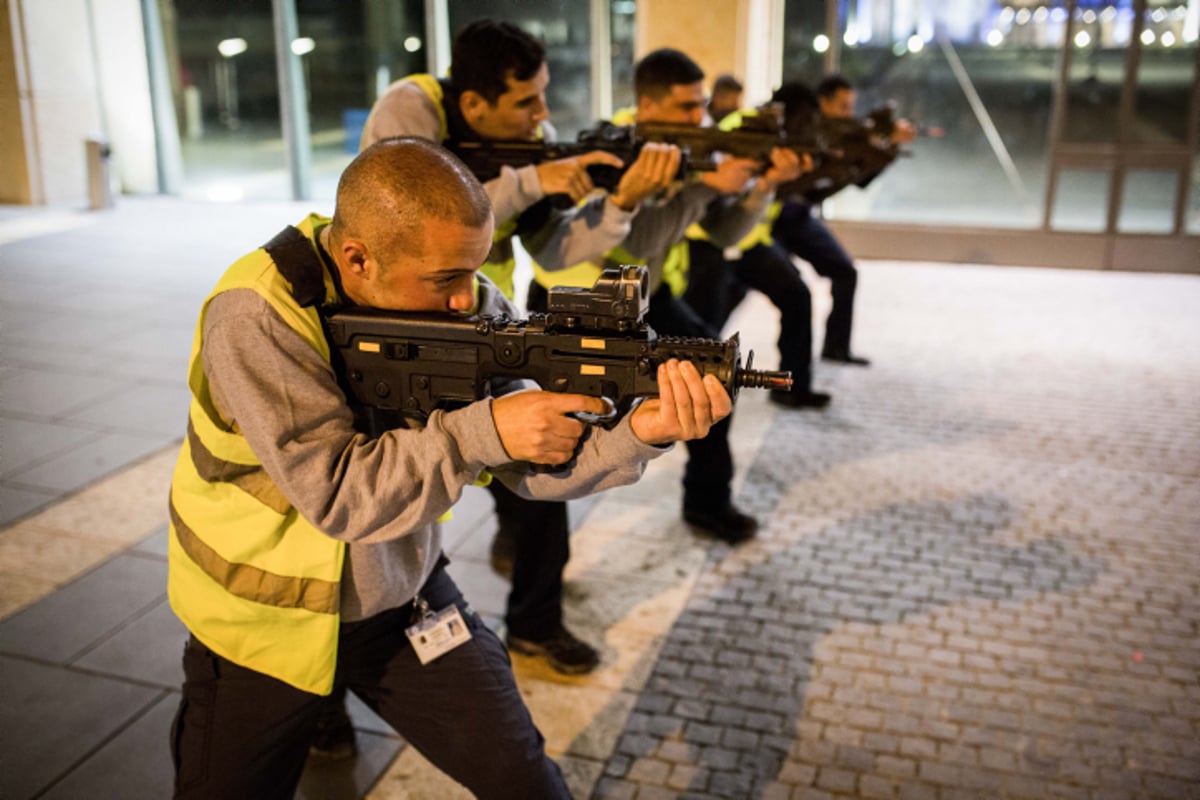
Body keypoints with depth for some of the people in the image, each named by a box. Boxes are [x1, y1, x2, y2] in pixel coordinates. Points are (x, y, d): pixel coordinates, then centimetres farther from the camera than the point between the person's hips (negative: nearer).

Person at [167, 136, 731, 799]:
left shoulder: (464, 304, -12)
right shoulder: (257, 317, -27)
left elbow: (535, 463, -16)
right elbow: (336, 494, -31)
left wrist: (641, 432, -34)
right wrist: (483, 430, -35)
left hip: (401, 594, 4)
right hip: (263, 620, -3)